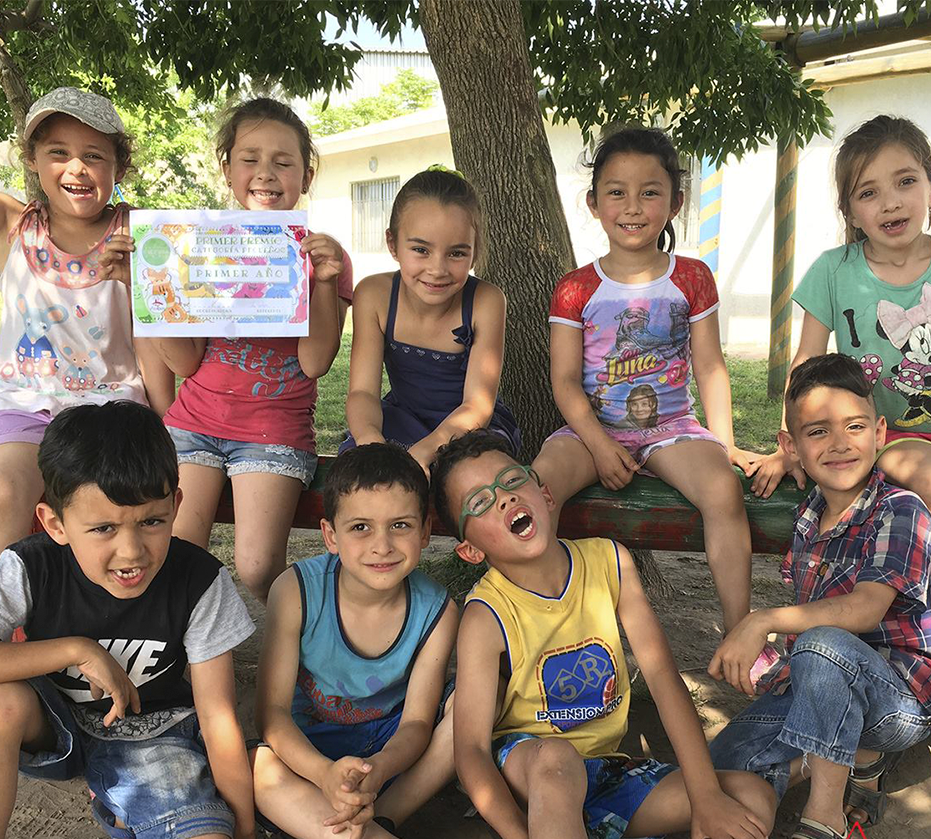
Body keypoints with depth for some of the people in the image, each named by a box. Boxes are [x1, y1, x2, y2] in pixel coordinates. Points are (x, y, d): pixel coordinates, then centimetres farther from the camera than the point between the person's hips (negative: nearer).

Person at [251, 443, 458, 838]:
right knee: (258, 766, -35)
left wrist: (378, 770, -37)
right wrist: (325, 773, -41)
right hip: (309, 747, -1)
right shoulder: (296, 591, -20)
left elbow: (416, 722, -13)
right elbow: (271, 709, -21)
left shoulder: (436, 610, -15)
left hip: (389, 746, 2)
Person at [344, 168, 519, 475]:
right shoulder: (374, 295, -15)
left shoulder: (485, 302, -21)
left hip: (471, 426, -1)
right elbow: (363, 390, -19)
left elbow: (477, 405, -23)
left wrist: (425, 449, -44)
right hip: (404, 417, 1)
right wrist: (369, 437, -44)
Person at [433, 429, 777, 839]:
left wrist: (705, 797, -14)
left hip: (607, 769, 5)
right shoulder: (487, 617, -17)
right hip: (524, 773, -4)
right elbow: (470, 748, -20)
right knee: (556, 758, -39)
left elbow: (661, 673, -9)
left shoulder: (609, 563, -6)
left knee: (755, 799, -10)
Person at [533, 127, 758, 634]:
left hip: (671, 427, 1)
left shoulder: (692, 279, 5)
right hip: (593, 427, 0)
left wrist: (724, 442, -4)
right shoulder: (576, 290, 0)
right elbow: (565, 381, -3)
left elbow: (710, 368, 6)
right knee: (540, 482, -29)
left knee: (724, 490, -27)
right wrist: (601, 446, -16)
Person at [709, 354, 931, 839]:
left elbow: (865, 610, -31)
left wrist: (764, 621, -42)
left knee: (824, 645, -38)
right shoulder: (809, 517, 4)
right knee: (724, 762, -12)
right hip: (825, 690, 7)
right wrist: (789, 669, -4)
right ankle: (861, 759, 4)